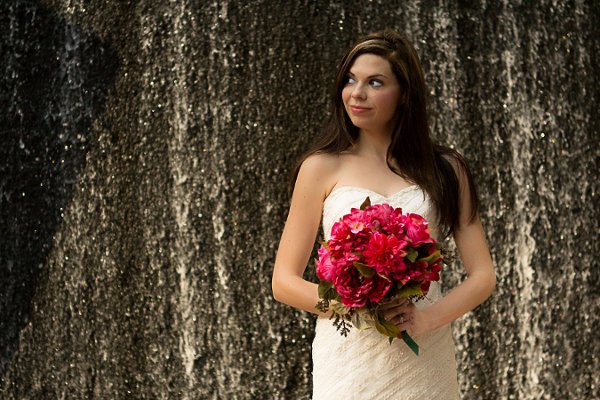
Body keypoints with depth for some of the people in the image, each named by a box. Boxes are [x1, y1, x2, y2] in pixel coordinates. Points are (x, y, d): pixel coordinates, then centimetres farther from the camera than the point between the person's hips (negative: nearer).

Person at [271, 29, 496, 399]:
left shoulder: (445, 170, 4)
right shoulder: (323, 168, 1)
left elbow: (483, 277, 3)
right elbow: (285, 282, 1)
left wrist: (428, 318, -14)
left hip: (424, 362, 1)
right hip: (349, 357, -1)